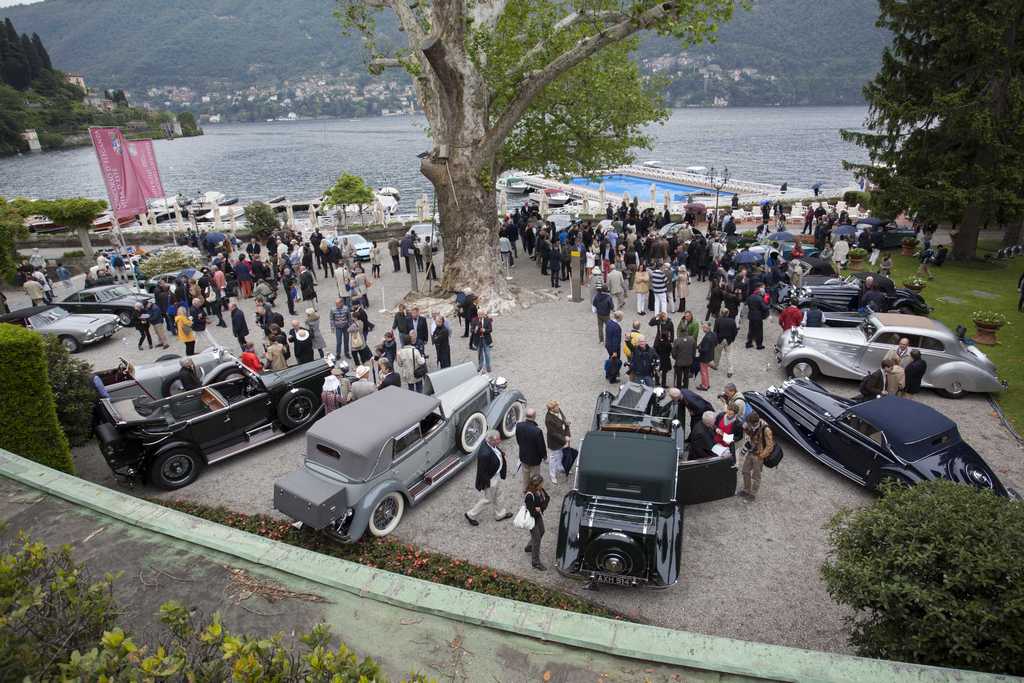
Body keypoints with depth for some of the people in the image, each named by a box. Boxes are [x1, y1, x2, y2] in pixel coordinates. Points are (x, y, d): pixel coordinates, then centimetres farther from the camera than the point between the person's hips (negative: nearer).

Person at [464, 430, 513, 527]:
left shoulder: (489, 442, -16)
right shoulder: (485, 454, -41)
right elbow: (482, 471, -29)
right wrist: (486, 483, -18)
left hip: (496, 474, 9)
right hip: (489, 479, -9)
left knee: (497, 496, 28)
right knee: (487, 499, 15)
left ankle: (500, 514, 50)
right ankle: (471, 515, 35)